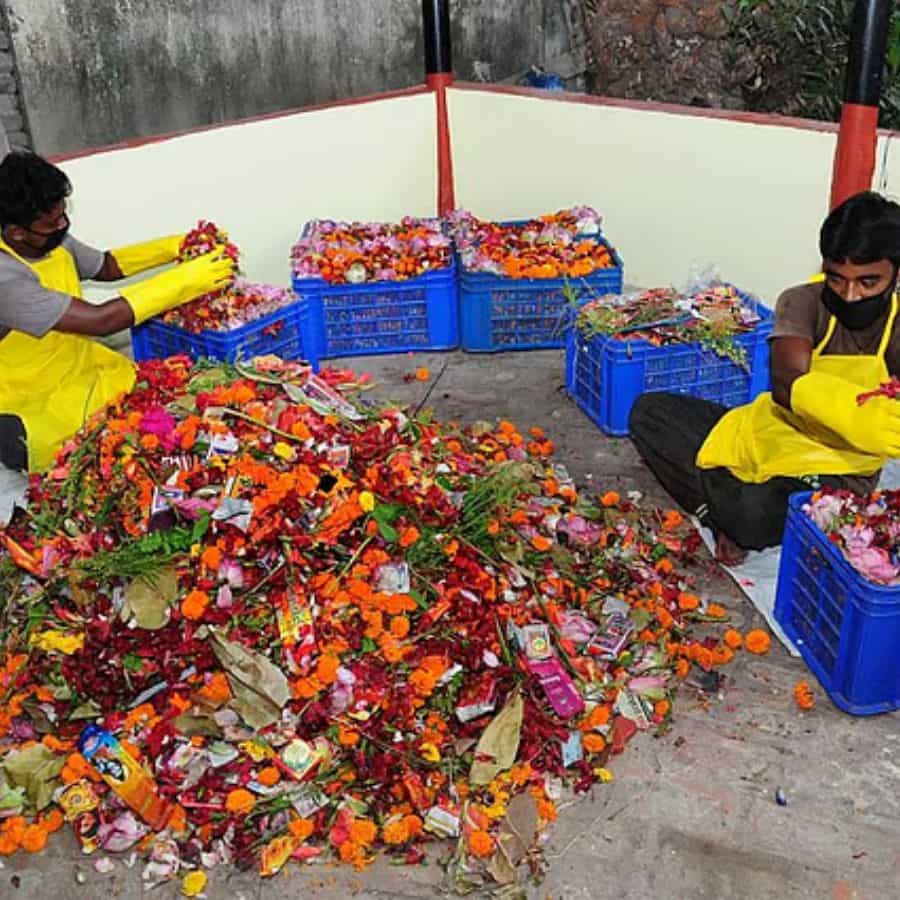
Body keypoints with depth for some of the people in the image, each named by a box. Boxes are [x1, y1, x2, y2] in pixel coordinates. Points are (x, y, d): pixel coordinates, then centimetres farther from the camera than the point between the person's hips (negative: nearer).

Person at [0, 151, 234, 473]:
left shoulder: (52, 239, -6)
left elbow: (107, 266, 13)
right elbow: (101, 320, -35)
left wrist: (175, 247, -3)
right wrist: (186, 279, -31)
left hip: (79, 365, 8)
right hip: (34, 404, -8)